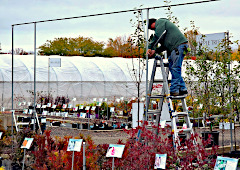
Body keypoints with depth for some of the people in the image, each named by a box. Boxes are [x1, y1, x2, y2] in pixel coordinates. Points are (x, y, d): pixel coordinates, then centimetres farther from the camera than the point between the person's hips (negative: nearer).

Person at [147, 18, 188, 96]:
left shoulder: (160, 22, 3)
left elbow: (157, 37, -10)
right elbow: (165, 45, 22)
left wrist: (150, 48, -2)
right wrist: (155, 51, 10)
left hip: (179, 45, -10)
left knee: (175, 69, -12)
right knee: (172, 68, 11)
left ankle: (174, 91, -14)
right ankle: (182, 89, 11)